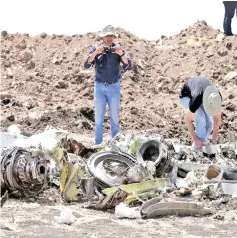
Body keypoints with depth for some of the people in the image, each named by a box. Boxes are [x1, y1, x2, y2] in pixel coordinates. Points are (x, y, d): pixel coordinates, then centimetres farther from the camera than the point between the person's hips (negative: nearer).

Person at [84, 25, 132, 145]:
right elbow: (86, 64, -12)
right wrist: (95, 53, -28)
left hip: (114, 87, 0)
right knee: (99, 120, 1)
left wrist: (121, 54, -27)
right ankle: (98, 146, 5)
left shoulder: (118, 49, 0)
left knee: (115, 119, 6)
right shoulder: (96, 49, -1)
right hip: (99, 87, 0)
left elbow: (128, 66, -10)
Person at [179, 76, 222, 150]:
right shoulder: (197, 100, -45)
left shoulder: (217, 98, -31)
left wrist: (214, 138, -17)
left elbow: (218, 118, -16)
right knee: (201, 117, -29)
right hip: (187, 96, -4)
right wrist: (196, 139, -29)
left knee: (209, 123, -14)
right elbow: (187, 120, -32)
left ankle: (201, 144, 7)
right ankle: (198, 147, -17)